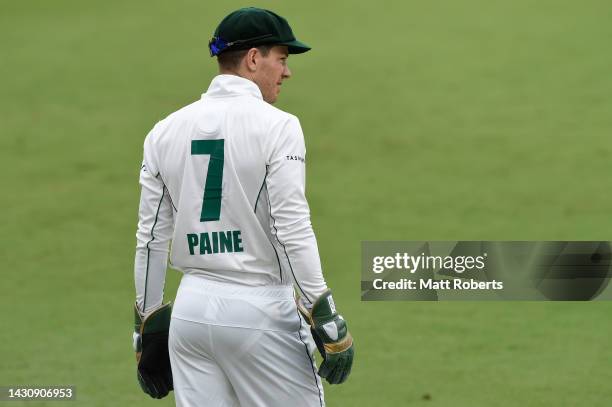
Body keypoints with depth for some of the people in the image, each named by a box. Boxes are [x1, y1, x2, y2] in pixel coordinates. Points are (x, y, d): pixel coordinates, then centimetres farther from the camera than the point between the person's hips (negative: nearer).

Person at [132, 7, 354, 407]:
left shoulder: (165, 131, 8)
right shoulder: (276, 126, -8)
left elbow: (151, 239, 9)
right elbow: (293, 230, -15)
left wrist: (147, 328, 16)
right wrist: (329, 325, -13)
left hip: (190, 309, 5)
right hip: (260, 310, -5)